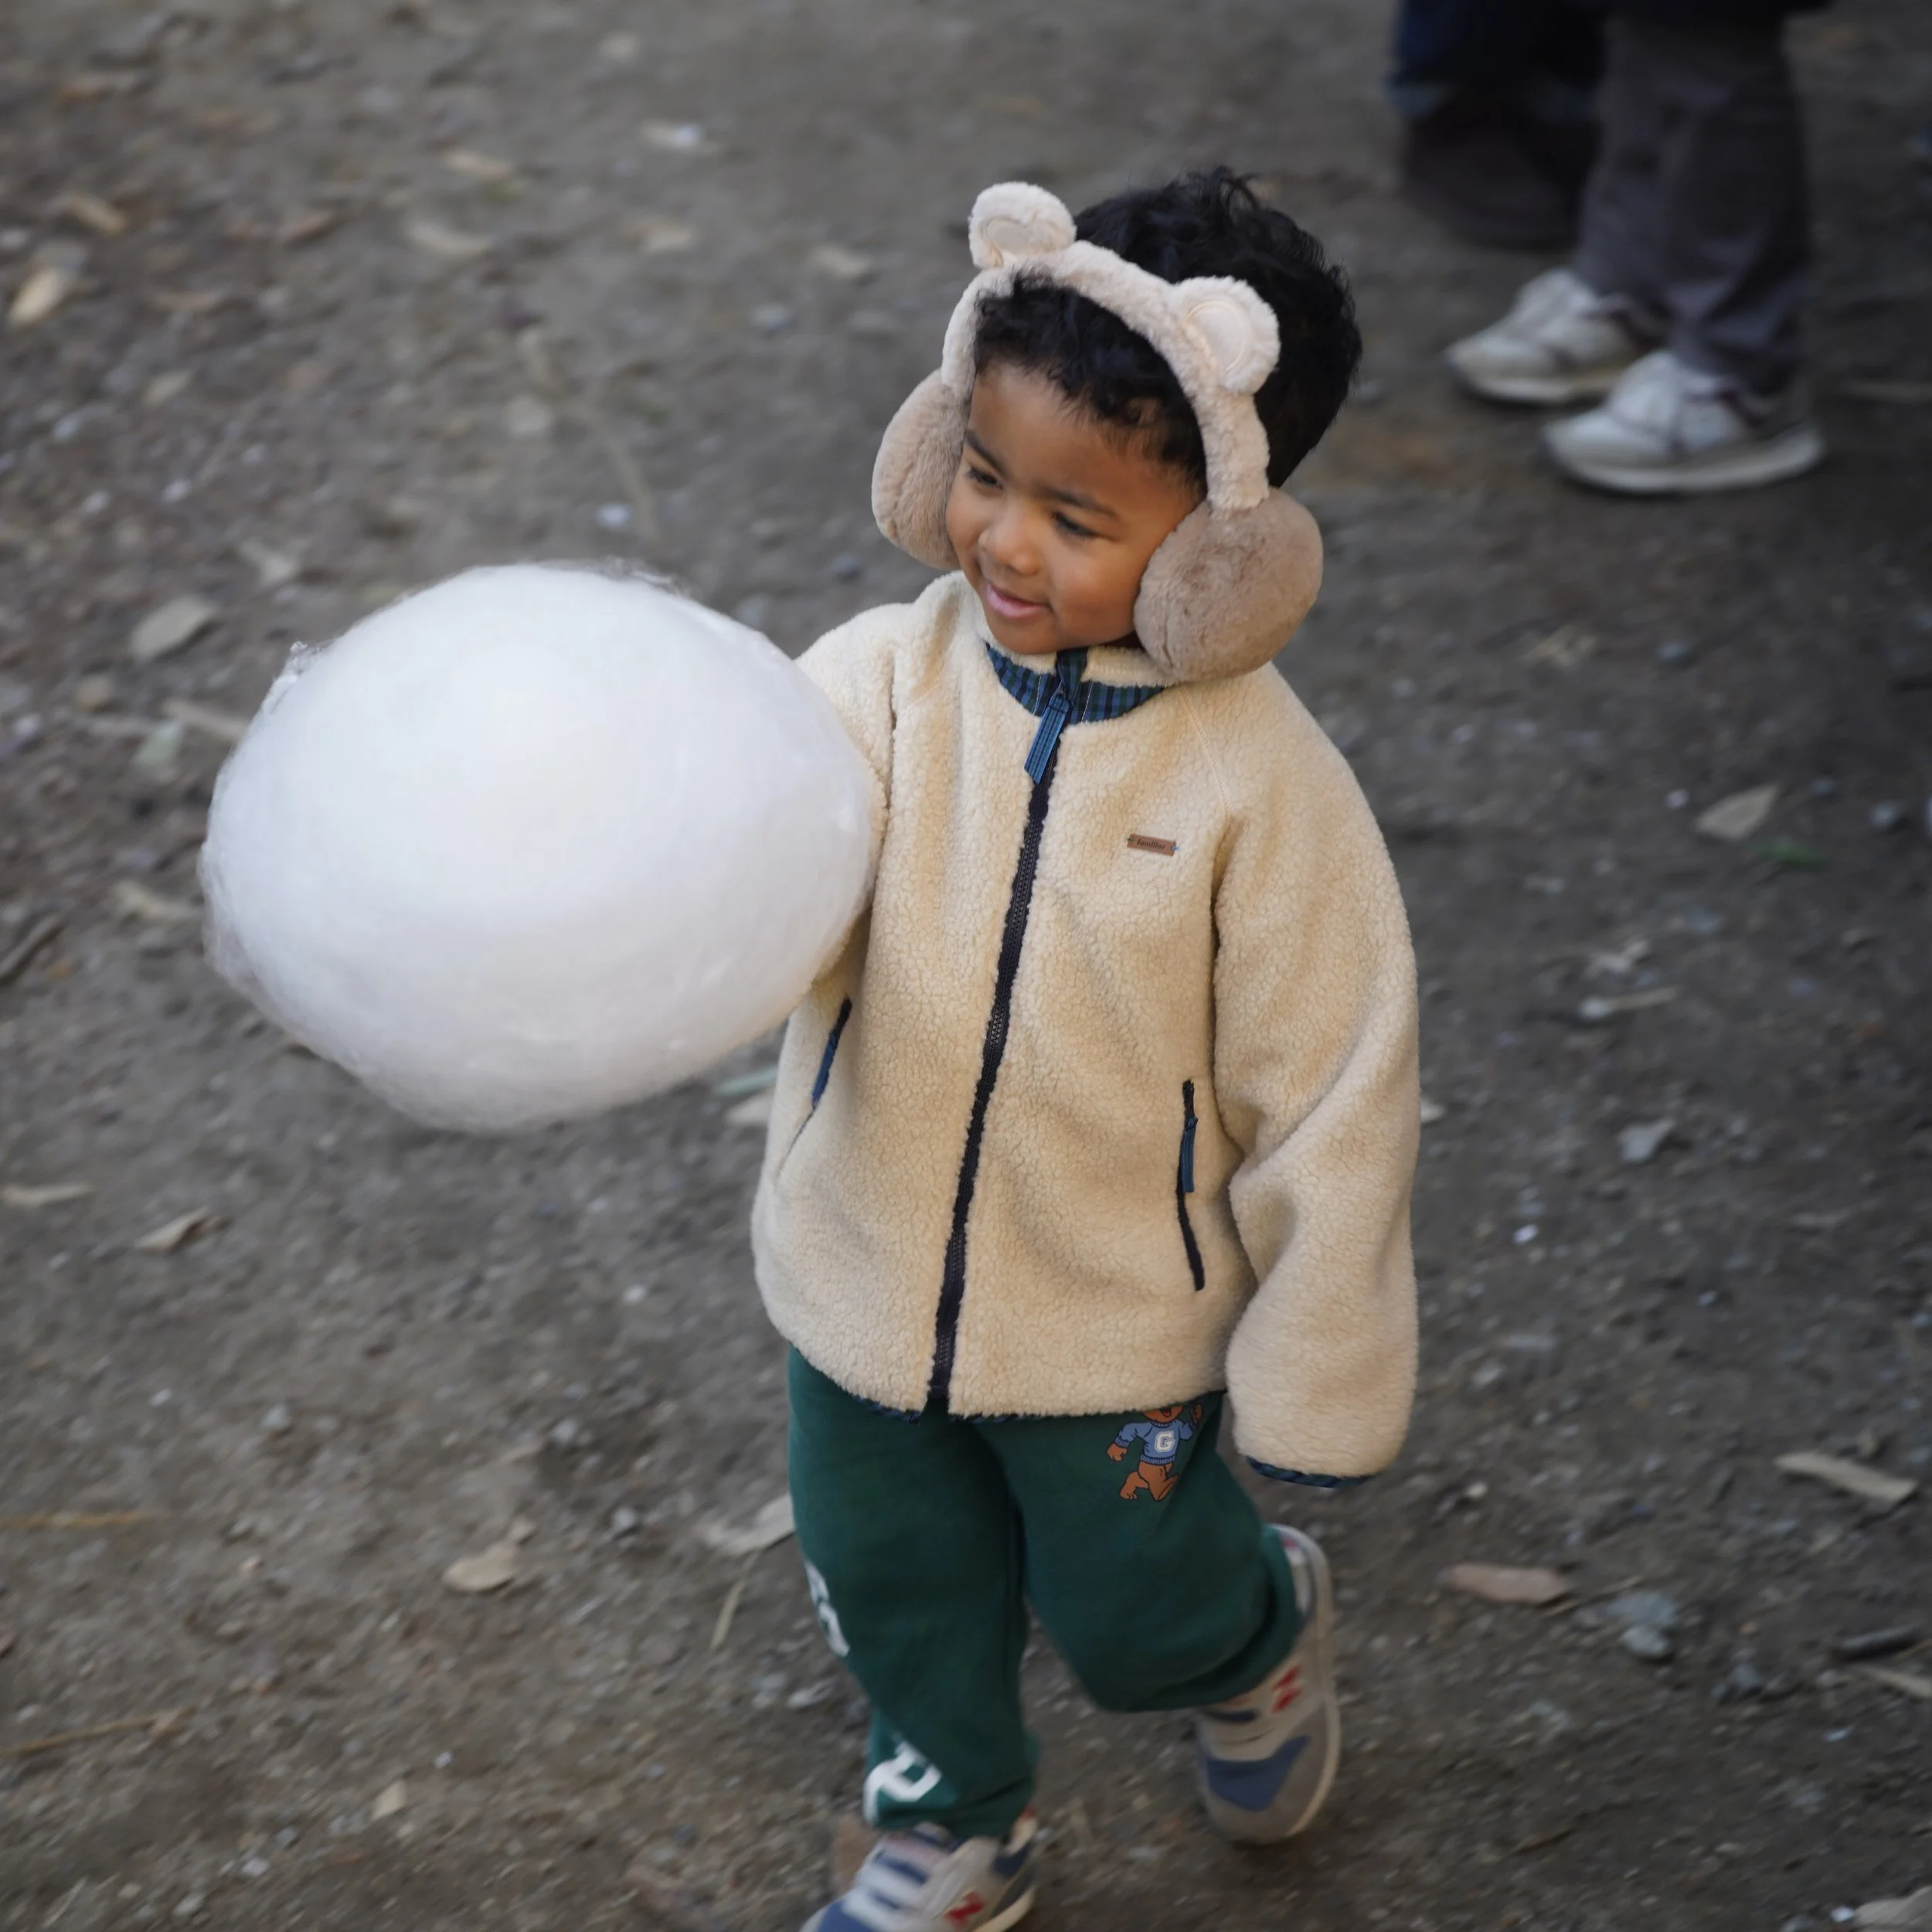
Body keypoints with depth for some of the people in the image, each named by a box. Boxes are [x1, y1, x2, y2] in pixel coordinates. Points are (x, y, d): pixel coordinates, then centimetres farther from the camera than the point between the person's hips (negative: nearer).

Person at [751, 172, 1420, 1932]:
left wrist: (1317, 1384, -9)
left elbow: (1328, 1095, -15)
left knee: (1131, 1618, 19)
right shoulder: (881, 683, -17)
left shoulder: (1259, 782, -23)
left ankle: (1270, 1624, 55)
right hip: (867, 1276, 3)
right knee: (896, 1594, 25)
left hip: (1120, 1322, -3)